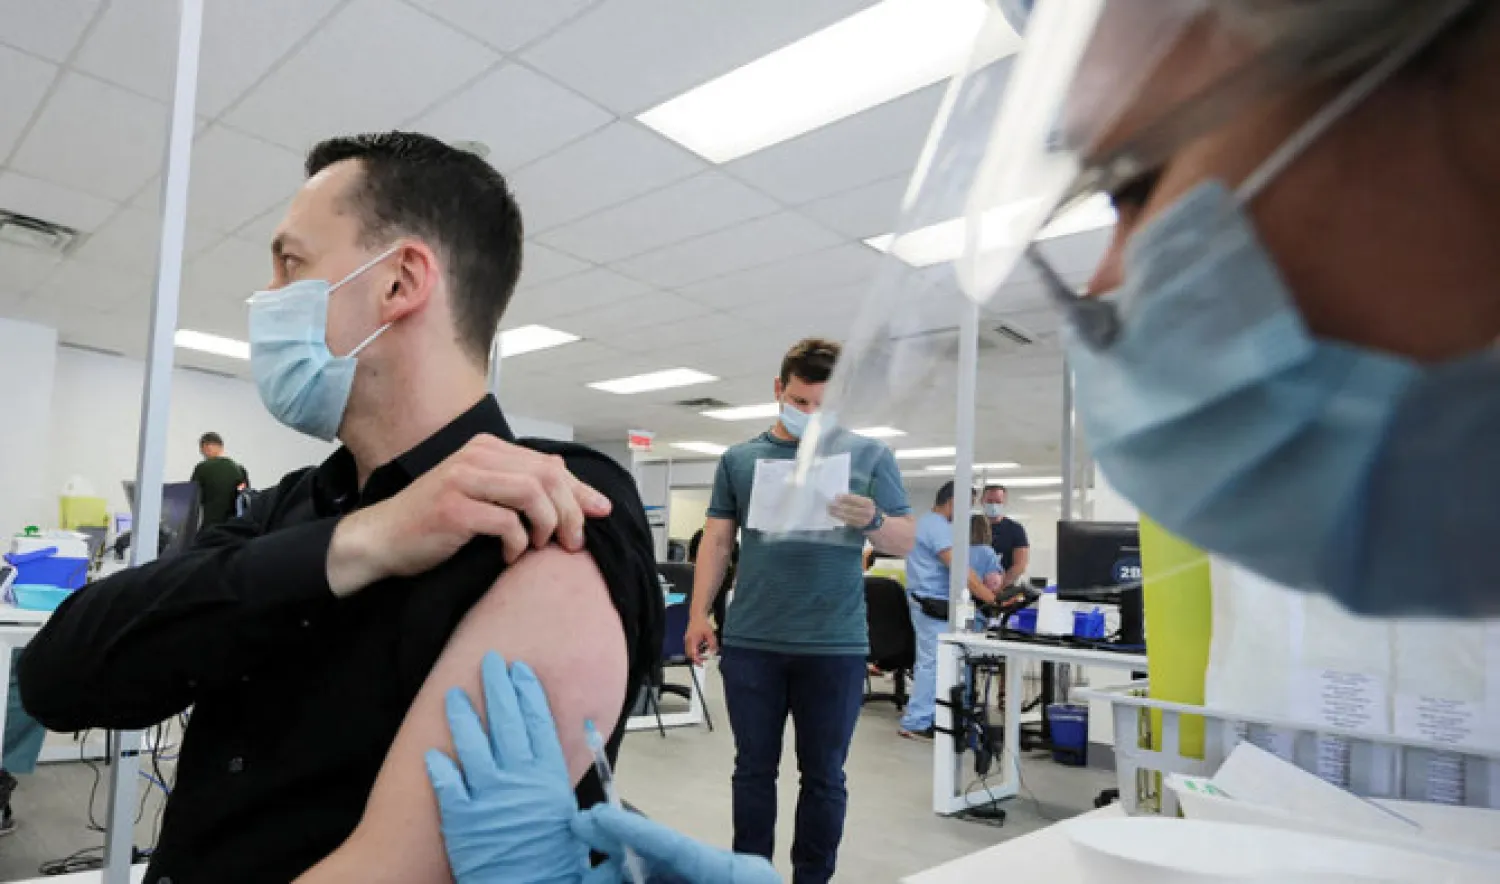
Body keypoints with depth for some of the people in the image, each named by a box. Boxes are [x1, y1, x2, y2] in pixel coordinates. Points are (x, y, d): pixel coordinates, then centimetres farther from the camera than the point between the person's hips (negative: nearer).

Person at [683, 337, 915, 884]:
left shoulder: (870, 456, 3)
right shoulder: (739, 459, 7)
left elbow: (905, 541, 1)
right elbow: (717, 540, 10)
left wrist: (871, 521, -20)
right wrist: (698, 614, 1)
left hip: (836, 645, -1)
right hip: (750, 641, 1)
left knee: (823, 776, 9)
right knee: (754, 770, 11)